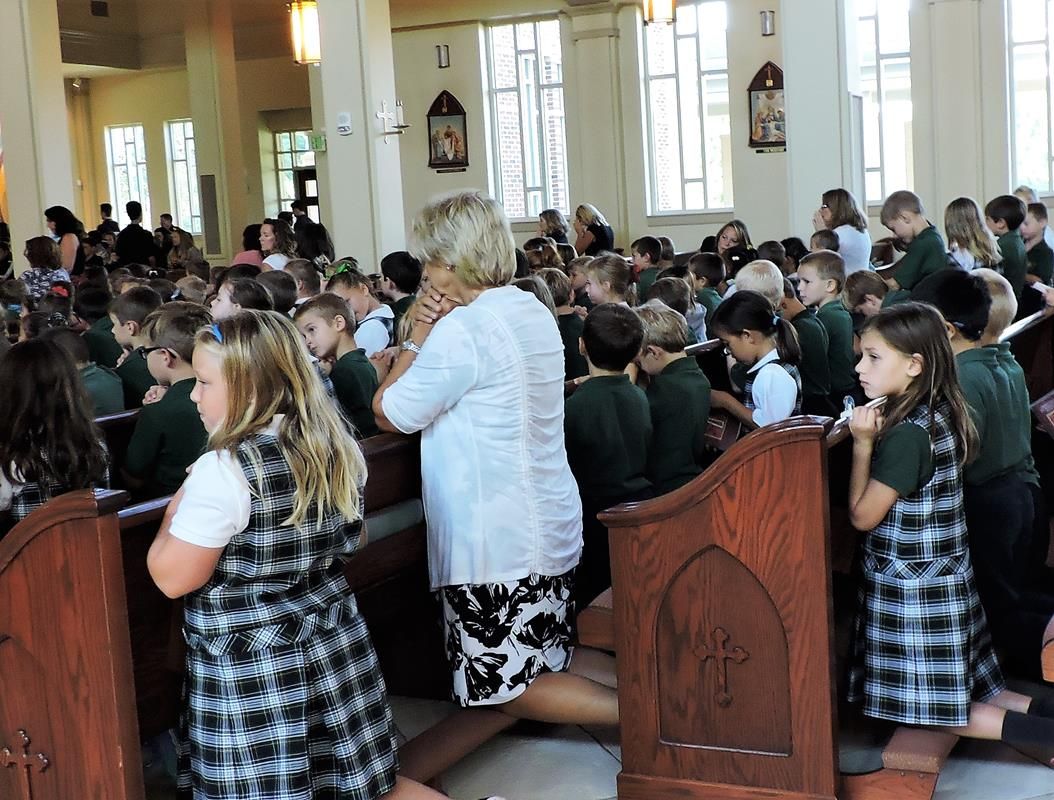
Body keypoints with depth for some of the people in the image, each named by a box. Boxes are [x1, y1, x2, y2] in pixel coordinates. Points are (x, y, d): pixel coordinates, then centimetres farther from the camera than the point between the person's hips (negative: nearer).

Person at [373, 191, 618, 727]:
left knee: (505, 688, 3)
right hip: (553, 525, 9)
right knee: (551, 660, 21)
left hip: (497, 542, -9)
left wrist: (417, 337, -2)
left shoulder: (463, 330, -19)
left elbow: (390, 414, -10)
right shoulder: (535, 313, 9)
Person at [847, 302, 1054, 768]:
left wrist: (862, 444, -15)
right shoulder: (942, 416, 3)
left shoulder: (906, 434, -24)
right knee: (954, 693, 18)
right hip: (945, 577, 9)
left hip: (912, 587, -9)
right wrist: (876, 438, 4)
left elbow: (863, 515, -18)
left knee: (929, 707, 3)